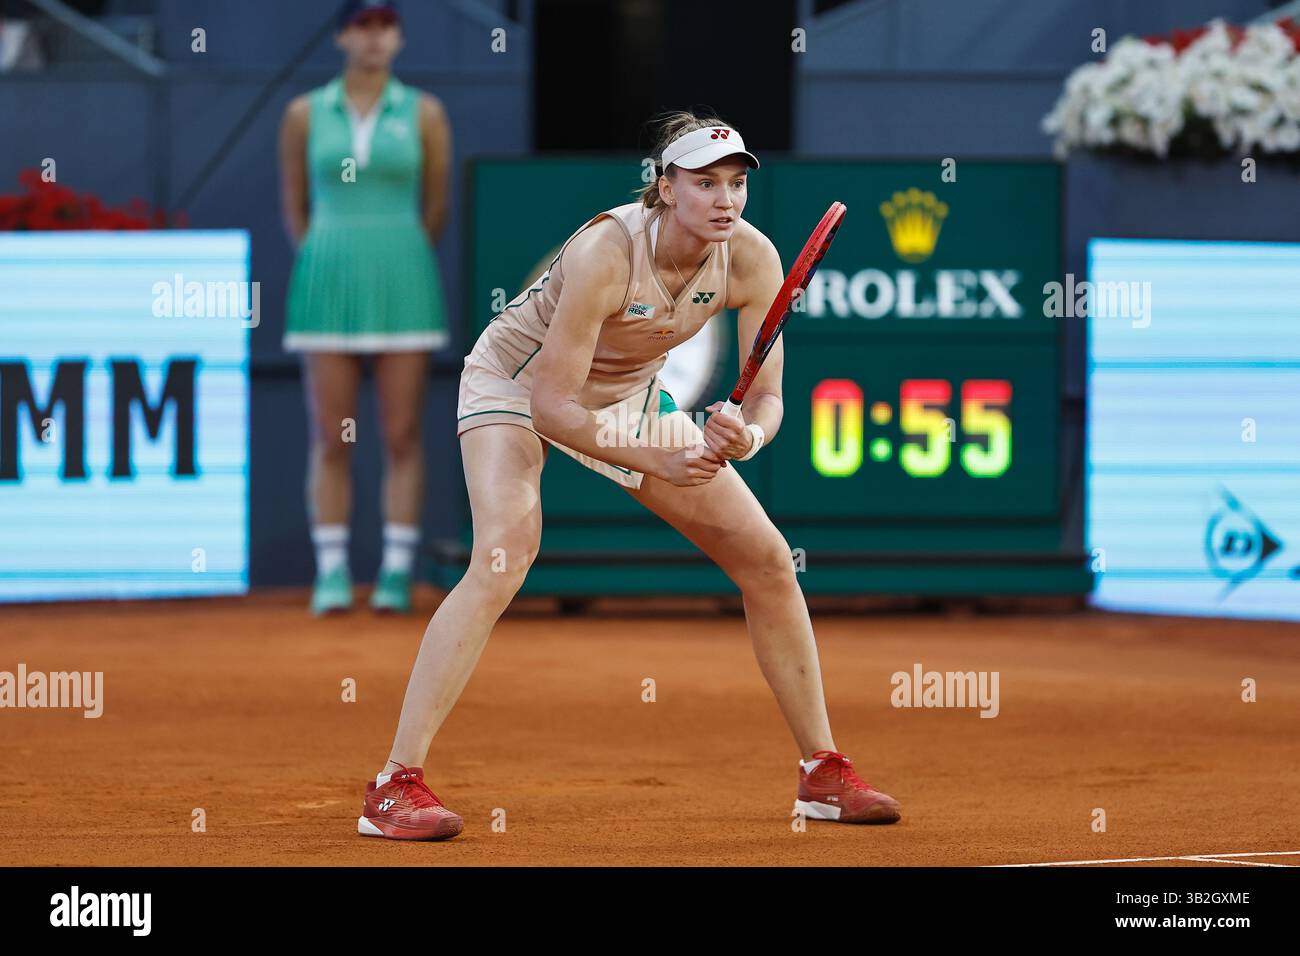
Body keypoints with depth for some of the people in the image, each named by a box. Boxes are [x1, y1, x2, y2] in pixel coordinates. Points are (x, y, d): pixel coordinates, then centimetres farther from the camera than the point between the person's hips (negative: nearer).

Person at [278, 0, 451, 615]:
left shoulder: (424, 114, 4)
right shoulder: (305, 115, 5)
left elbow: (437, 208, 10)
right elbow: (295, 209, 12)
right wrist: (332, 267, 12)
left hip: (403, 287, 0)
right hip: (329, 287, 0)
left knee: (402, 436, -1)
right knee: (331, 438, -1)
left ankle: (396, 573, 2)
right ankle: (332, 572, 2)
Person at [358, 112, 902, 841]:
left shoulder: (753, 259, -20)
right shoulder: (607, 252, -35)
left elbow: (767, 397, -15)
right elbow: (551, 407, -33)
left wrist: (747, 438, -38)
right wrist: (655, 459, -42)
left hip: (629, 396, 6)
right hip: (519, 384, -6)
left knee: (769, 561, 2)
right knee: (503, 558, -30)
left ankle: (824, 773, 17)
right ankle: (396, 786, -29)